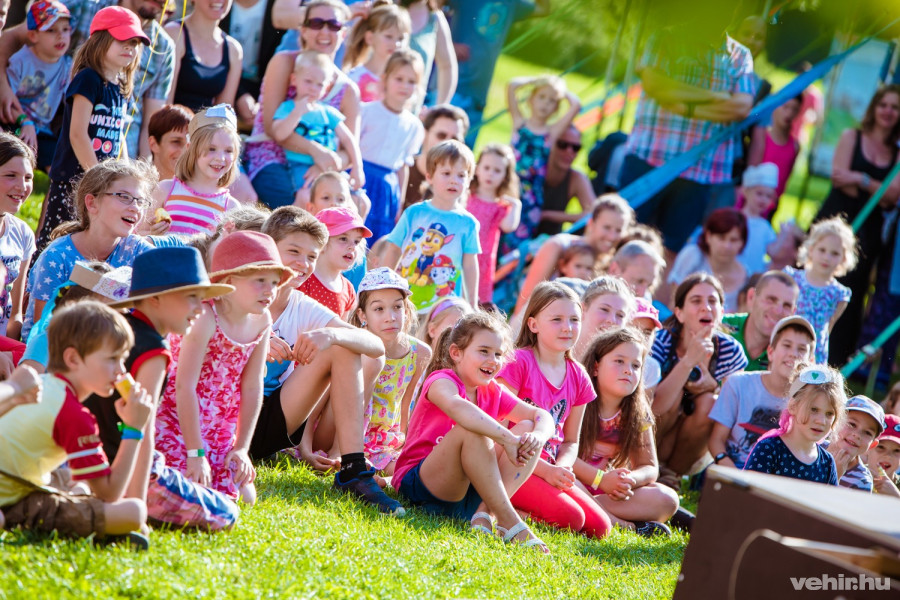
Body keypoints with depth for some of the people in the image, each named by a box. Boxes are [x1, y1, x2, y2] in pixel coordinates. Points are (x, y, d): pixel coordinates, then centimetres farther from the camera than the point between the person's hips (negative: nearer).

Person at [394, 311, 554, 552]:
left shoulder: (493, 393, 11)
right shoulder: (441, 380, -11)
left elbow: (541, 415, 6)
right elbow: (456, 406, -36)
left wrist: (537, 437, -19)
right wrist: (507, 438, -41)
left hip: (469, 493, 7)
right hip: (418, 486, -7)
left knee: (527, 428, -5)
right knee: (472, 429, -31)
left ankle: (485, 513, -23)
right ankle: (510, 523, -33)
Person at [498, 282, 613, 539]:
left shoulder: (578, 377, 11)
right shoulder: (518, 363, -9)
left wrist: (562, 467, -8)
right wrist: (546, 470, -17)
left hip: (551, 471, 7)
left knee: (599, 528, -9)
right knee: (570, 518, -26)